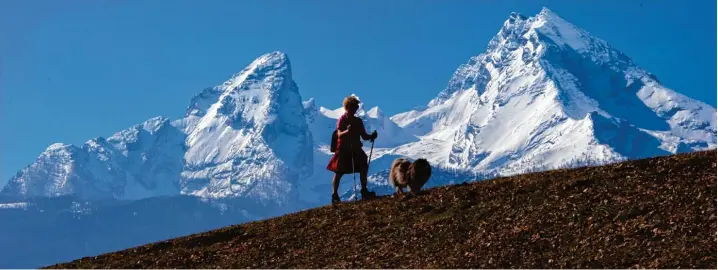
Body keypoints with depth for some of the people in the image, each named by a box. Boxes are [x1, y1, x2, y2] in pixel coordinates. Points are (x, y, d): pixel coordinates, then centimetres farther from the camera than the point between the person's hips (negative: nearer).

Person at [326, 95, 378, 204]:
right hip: (343, 150, -6)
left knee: (364, 167, 1)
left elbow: (364, 136, 9)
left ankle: (364, 192, 12)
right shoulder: (341, 120, -9)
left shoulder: (358, 121, 9)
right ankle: (334, 196, -3)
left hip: (356, 149, 6)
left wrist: (371, 136, -12)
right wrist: (347, 131, -45)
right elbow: (339, 134, -24)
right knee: (339, 172, -6)